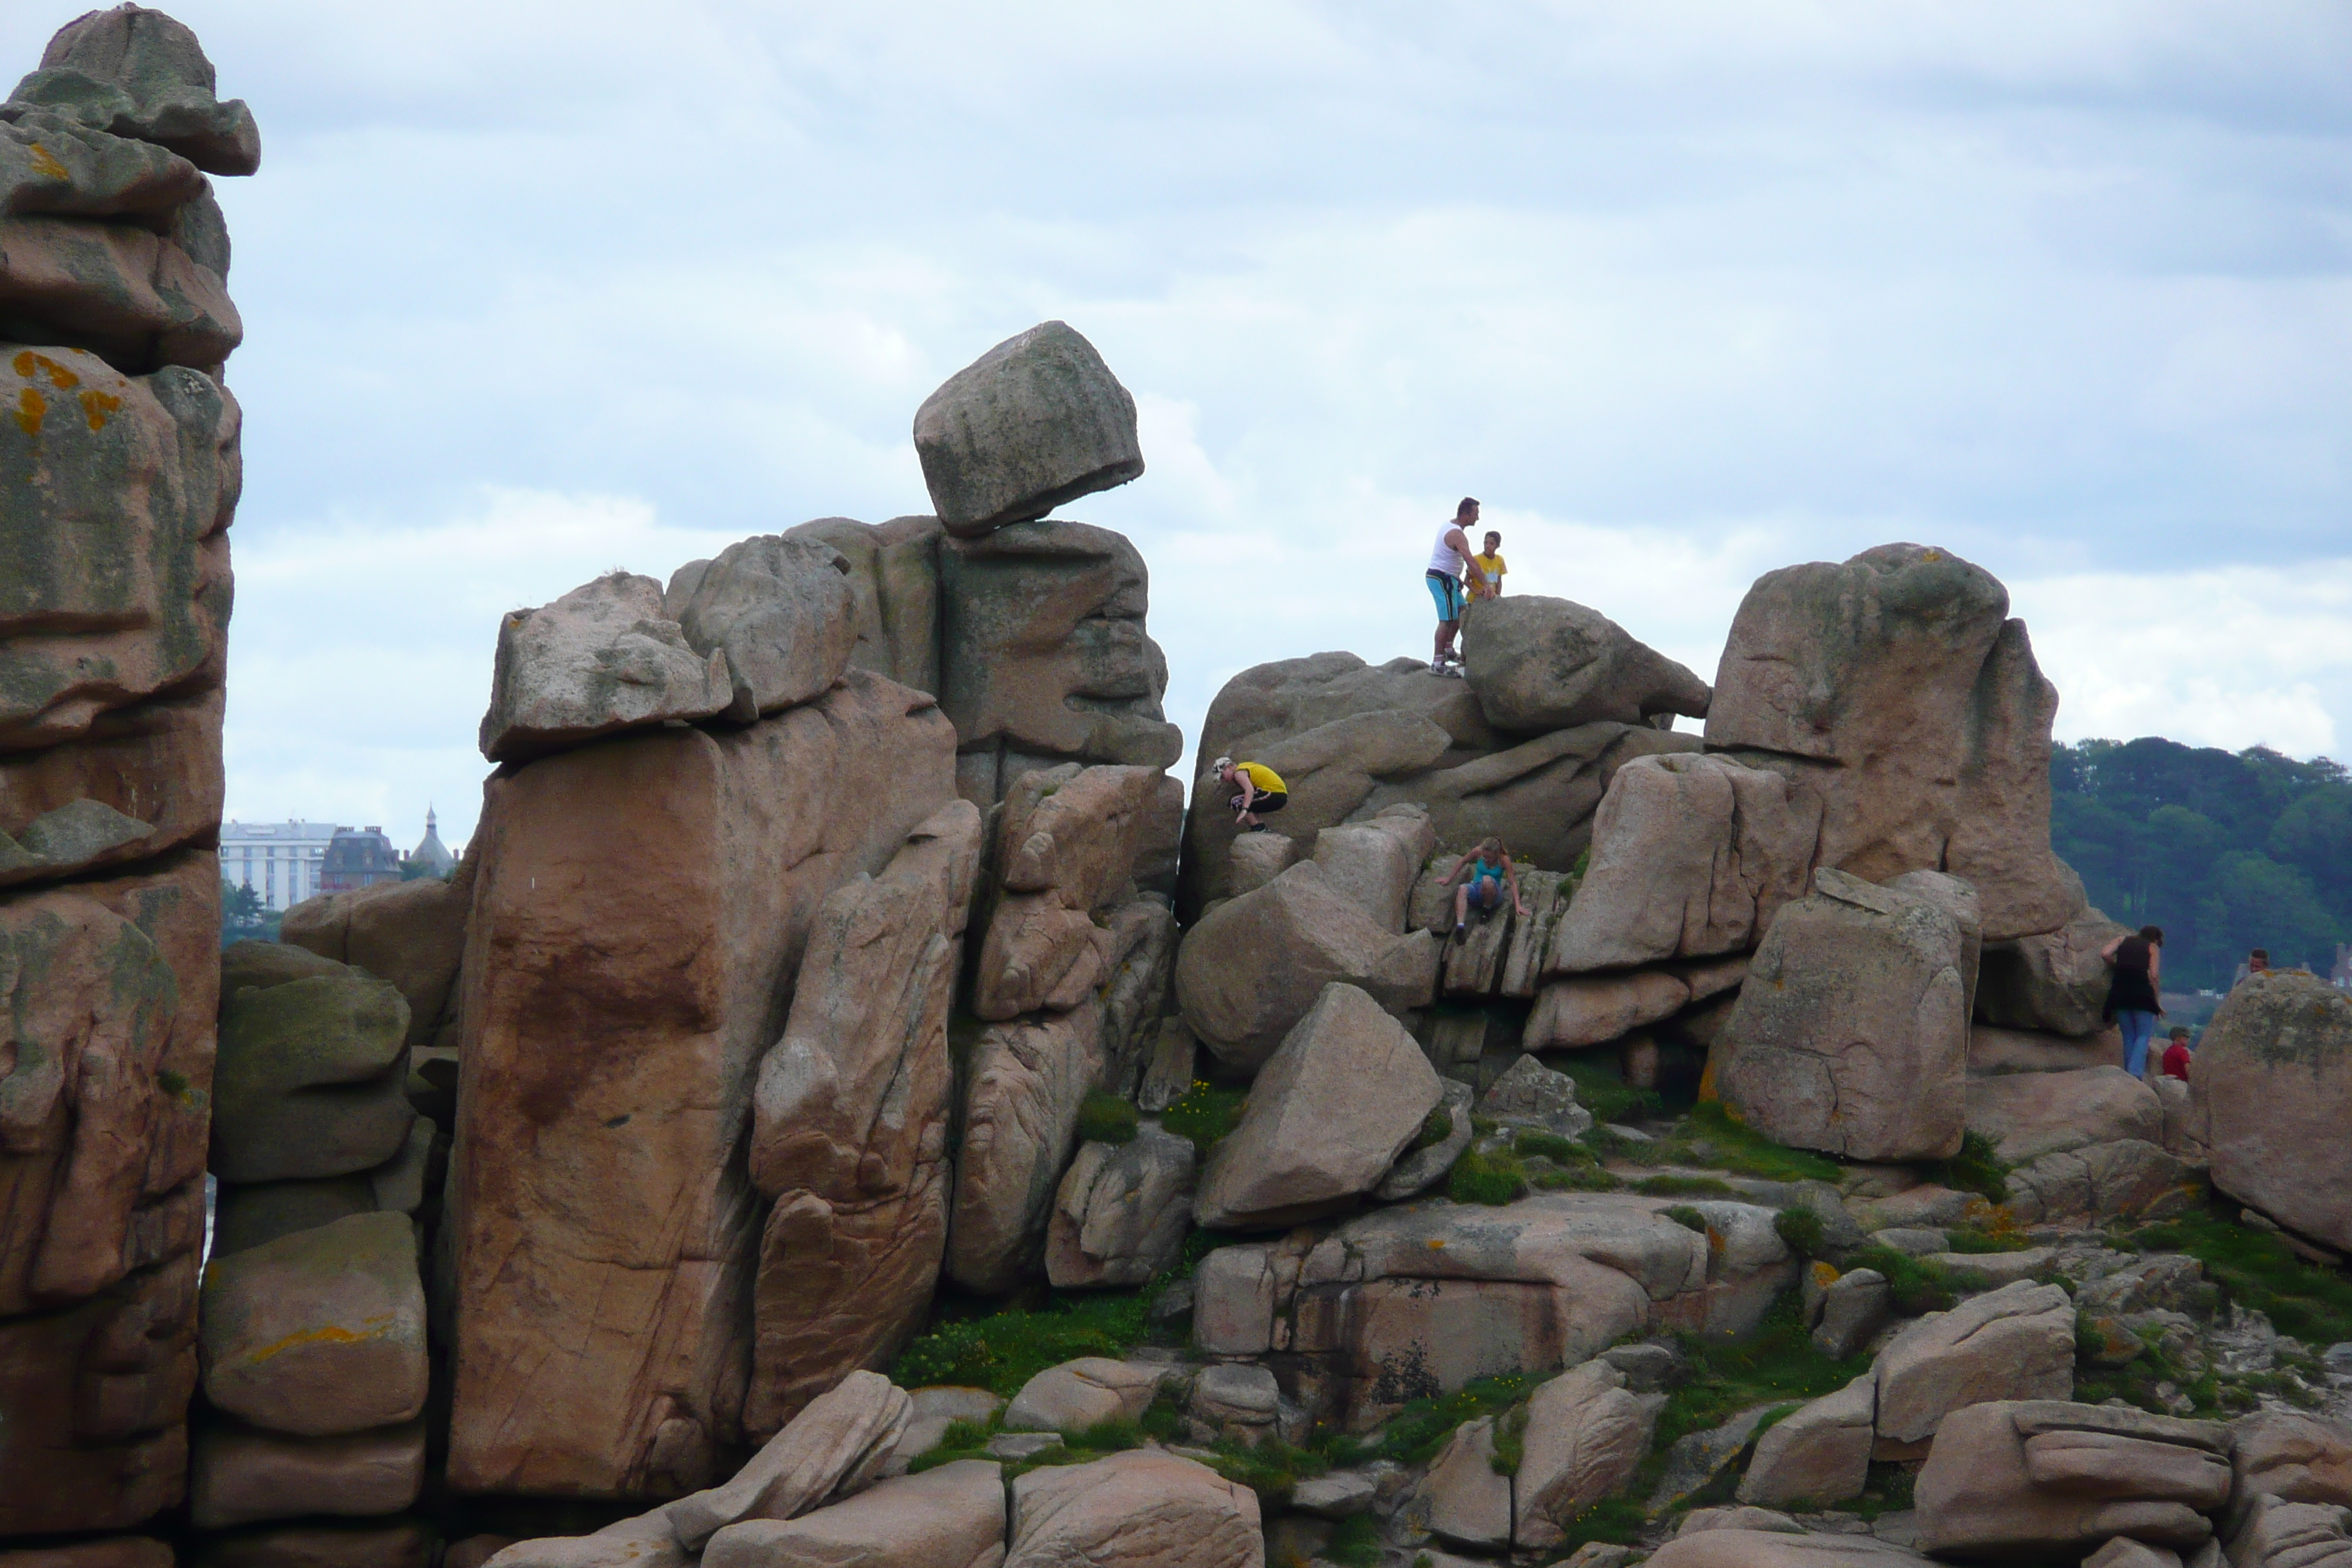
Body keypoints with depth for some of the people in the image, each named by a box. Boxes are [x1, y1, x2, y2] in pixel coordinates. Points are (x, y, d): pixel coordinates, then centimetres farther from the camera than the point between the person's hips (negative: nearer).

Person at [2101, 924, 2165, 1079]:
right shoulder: (2153, 948, 12)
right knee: (2144, 1035, 2)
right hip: (2141, 992, -3)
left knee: (2129, 1036, 12)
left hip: (2119, 991, 3)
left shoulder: (2122, 941, 20)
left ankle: (2129, 1073, 7)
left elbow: (2104, 954, 4)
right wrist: (2156, 1002, 6)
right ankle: (2135, 1072, -16)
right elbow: (2154, 975, 1)